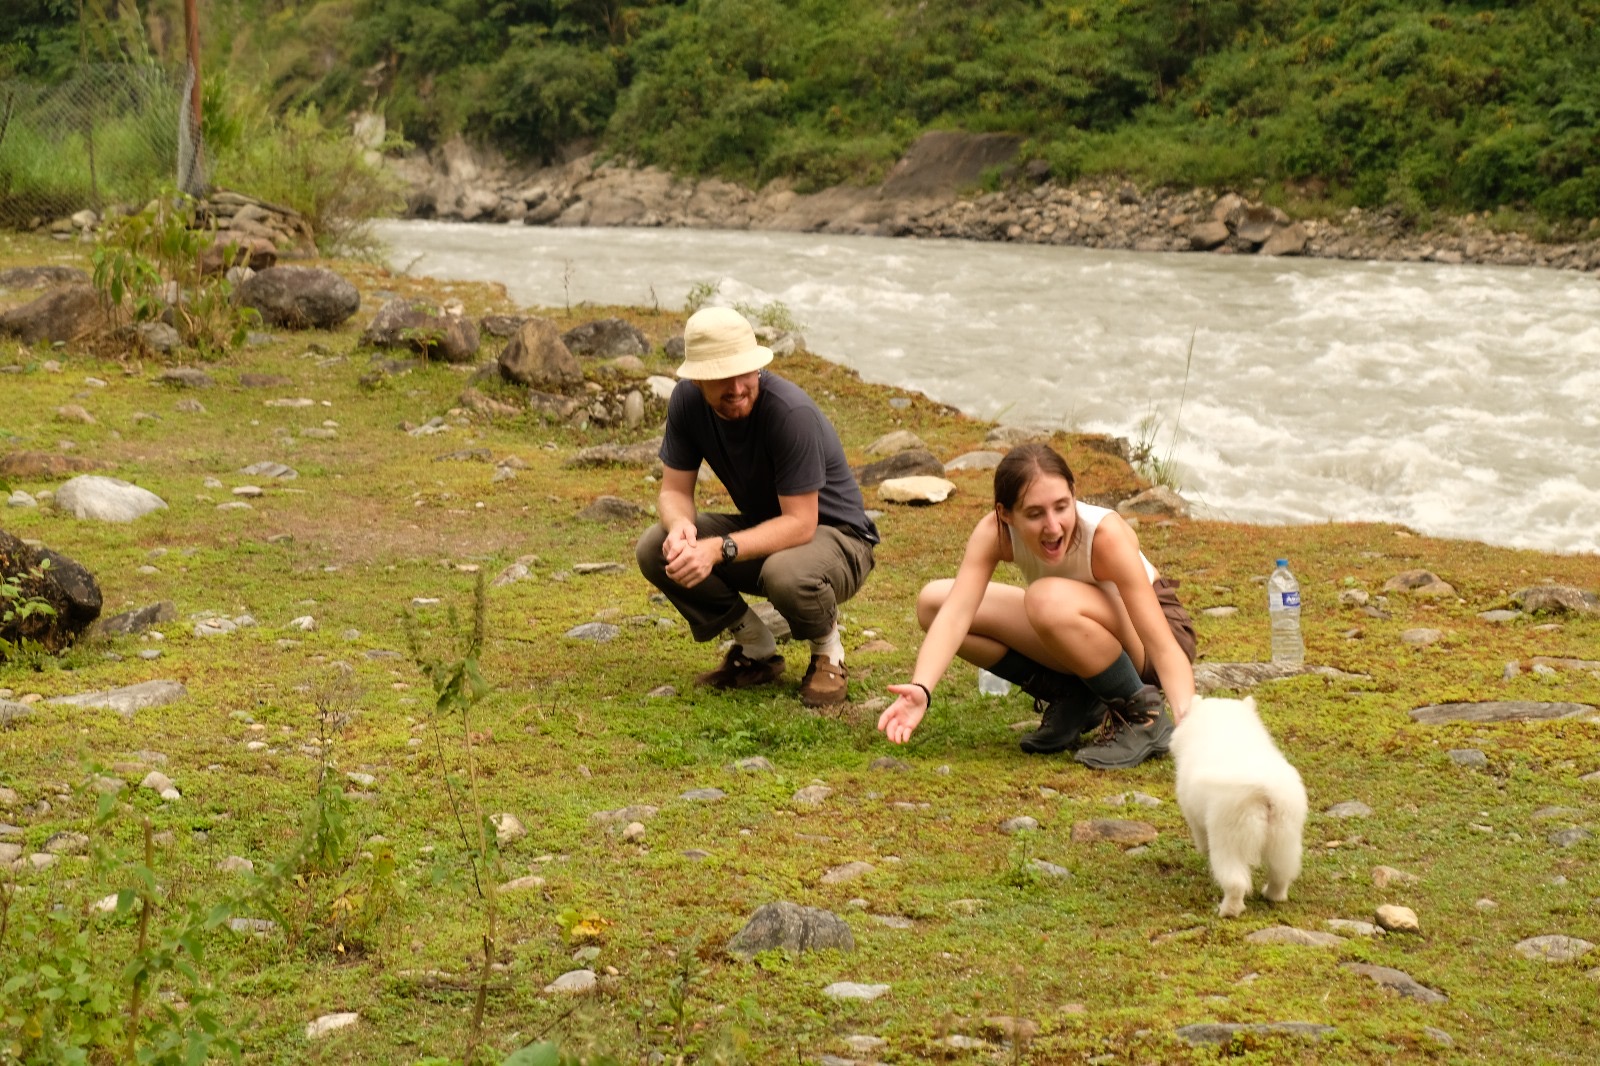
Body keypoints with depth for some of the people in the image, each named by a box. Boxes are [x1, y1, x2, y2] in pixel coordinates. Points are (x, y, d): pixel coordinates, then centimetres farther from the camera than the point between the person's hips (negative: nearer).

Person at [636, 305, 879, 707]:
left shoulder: (791, 413, -31)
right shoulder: (687, 401, -12)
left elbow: (800, 524, -30)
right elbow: (675, 490, -6)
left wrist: (721, 549, -41)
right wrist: (680, 526, -31)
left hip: (832, 534, -6)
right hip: (762, 526, 6)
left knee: (786, 574, -41)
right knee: (654, 549, -16)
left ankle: (828, 653, -4)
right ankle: (756, 651, 4)